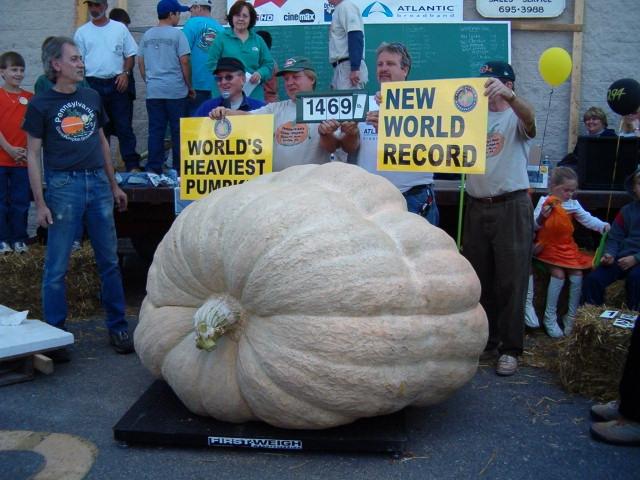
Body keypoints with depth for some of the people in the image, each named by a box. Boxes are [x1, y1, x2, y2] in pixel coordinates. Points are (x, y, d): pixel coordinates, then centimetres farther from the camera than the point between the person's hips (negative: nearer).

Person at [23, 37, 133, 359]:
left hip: (98, 182, 4)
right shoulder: (41, 105, -1)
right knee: (56, 268, 1)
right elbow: (33, 155, -2)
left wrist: (114, 186, 18)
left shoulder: (92, 97, 12)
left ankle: (117, 329, 19)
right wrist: (40, 203, -8)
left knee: (109, 261, 8)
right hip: (63, 185, -4)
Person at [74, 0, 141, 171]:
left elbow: (130, 54, 8)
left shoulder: (120, 28, 7)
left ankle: (132, 165, 3)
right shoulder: (82, 32, 8)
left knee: (124, 127, -1)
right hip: (93, 85, 1)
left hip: (117, 83, -1)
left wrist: (125, 73, -7)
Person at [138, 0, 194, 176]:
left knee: (155, 130, 6)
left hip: (153, 91, 5)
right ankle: (178, 168, 6)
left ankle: (153, 167, 6)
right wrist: (190, 86, 1)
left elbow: (140, 63, 13)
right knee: (178, 130, 3)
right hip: (175, 90, -4)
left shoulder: (147, 35, 11)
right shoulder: (176, 34, -5)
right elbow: (184, 62, -8)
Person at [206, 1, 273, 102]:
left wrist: (260, 74, -9)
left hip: (254, 94, 3)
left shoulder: (258, 40, 14)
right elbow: (212, 64, 2)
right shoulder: (221, 38, 5)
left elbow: (268, 64, 13)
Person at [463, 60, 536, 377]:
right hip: (476, 206, 5)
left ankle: (510, 348, 9)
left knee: (511, 281, -1)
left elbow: (529, 118, -25)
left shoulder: (516, 117, -1)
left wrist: (509, 95, -46)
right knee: (478, 279, 11)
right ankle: (486, 341, 24)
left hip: (511, 207, -5)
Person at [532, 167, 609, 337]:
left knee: (577, 275, -6)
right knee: (558, 274, -19)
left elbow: (587, 219, 6)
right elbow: (534, 226, -10)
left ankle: (572, 316, 8)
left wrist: (603, 226, -10)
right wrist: (542, 217, -30)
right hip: (549, 246, -5)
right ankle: (550, 318, -9)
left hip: (567, 247, 5)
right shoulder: (545, 201, -7)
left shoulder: (573, 204, 7)